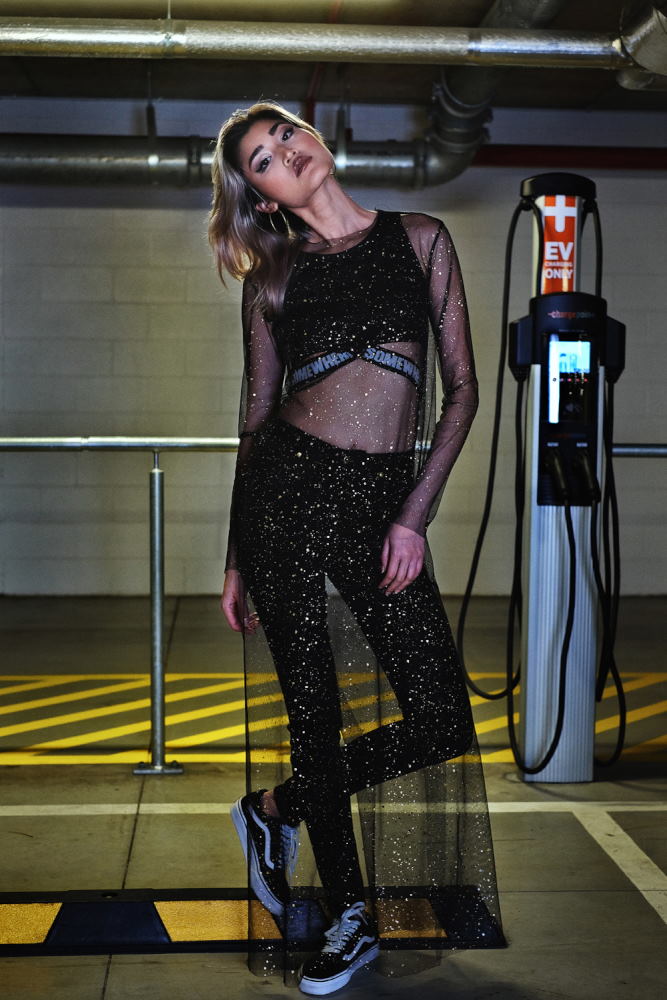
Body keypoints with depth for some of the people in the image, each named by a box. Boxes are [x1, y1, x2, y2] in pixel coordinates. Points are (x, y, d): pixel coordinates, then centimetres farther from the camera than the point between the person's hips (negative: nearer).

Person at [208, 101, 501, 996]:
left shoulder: (422, 239, 8)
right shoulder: (273, 277, 9)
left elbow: (463, 388, 5)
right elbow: (257, 414, 11)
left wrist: (416, 516, -4)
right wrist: (236, 559, 10)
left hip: (387, 500, 1)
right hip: (288, 487, -1)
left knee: (444, 724, -4)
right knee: (316, 713, 3)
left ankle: (279, 806, 22)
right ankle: (351, 915, 24)